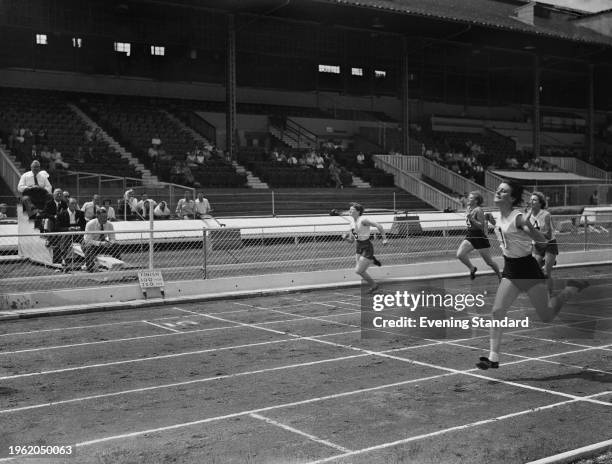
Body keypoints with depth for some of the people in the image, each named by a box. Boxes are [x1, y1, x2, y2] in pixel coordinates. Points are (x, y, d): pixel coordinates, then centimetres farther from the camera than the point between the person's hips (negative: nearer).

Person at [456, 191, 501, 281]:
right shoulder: (468, 209, 8)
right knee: (459, 255, -12)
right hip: (470, 236, 7)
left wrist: (471, 219, -29)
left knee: (489, 262, 4)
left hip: (480, 237, -7)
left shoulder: (478, 210, -15)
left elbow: (482, 226, -20)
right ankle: (472, 268, 11)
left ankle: (500, 276, 24)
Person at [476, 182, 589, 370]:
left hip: (528, 269, -7)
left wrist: (529, 226, -41)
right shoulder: (501, 217, 3)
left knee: (547, 316, 7)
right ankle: (493, 358, -3)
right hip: (510, 271, 7)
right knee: (496, 312, -7)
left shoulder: (518, 217, -20)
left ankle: (571, 289, 31)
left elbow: (541, 240, -27)